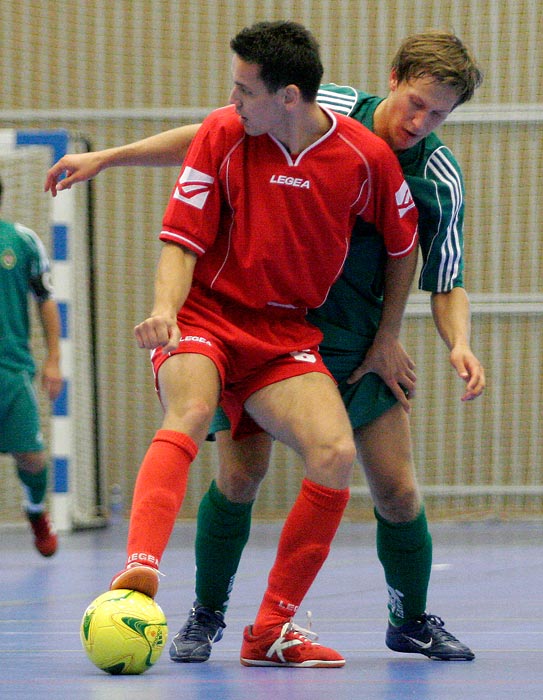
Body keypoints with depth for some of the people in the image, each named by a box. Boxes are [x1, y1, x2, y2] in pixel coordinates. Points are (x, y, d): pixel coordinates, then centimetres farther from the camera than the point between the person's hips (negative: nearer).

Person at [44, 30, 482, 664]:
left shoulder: (441, 183, -7)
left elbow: (446, 283, 2)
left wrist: (459, 345, -18)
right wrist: (106, 158, -1)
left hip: (356, 345, 1)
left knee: (395, 487, -3)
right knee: (240, 472, -11)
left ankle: (412, 621, 21)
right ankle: (207, 613, 10)